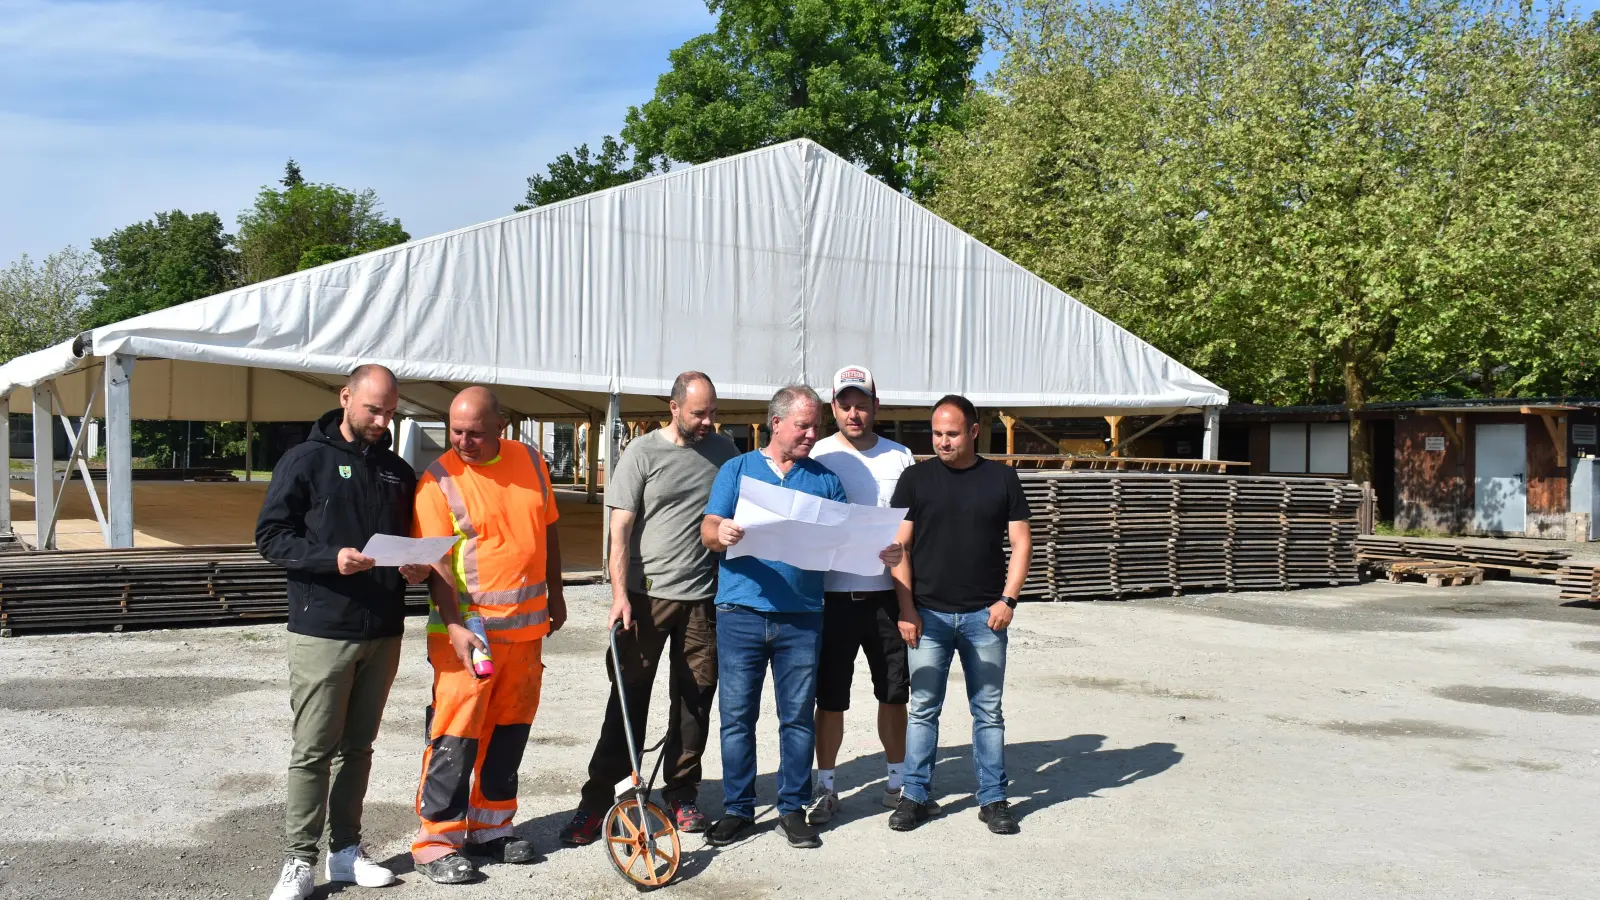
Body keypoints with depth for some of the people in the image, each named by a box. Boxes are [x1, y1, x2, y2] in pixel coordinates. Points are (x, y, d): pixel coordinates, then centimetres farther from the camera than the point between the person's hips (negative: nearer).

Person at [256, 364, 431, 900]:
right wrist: (331, 558, -22)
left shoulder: (397, 471, 13)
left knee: (357, 746, 12)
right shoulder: (306, 461, -3)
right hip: (323, 631, -5)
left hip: (383, 633, 5)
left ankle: (346, 850, 21)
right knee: (313, 750, -1)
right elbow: (270, 536, -7)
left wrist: (416, 568, -3)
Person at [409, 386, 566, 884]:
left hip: (527, 624, 5)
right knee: (456, 736, -4)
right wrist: (454, 626, -22)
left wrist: (555, 594, 18)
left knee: (509, 730, 13)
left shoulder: (530, 461, 4)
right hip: (468, 629, -5)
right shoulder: (439, 480, -10)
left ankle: (490, 826, 27)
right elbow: (436, 562, -13)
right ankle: (436, 841, 8)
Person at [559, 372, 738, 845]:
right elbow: (620, 529, -6)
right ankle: (596, 801, 6)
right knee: (629, 698, -1)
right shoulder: (643, 453, -3)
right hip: (647, 594, -3)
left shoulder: (724, 451, 8)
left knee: (695, 700, 8)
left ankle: (681, 795, 21)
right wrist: (619, 594, -15)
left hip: (704, 597, 3)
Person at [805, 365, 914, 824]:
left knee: (893, 694, 11)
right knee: (830, 698, 4)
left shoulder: (900, 457, 6)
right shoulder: (818, 456, 0)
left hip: (887, 593, 2)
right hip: (835, 593, -2)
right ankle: (825, 786, 18)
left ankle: (897, 781, 27)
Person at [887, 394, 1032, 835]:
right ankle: (916, 796, 15)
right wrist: (906, 608, -5)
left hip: (984, 616, 0)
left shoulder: (1002, 478, 5)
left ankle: (993, 799, 17)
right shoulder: (916, 477, 3)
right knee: (923, 710, 5)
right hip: (928, 615, 0)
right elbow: (899, 547, 1)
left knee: (989, 711, 7)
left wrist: (1008, 599, -6)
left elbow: (1021, 543, 5)